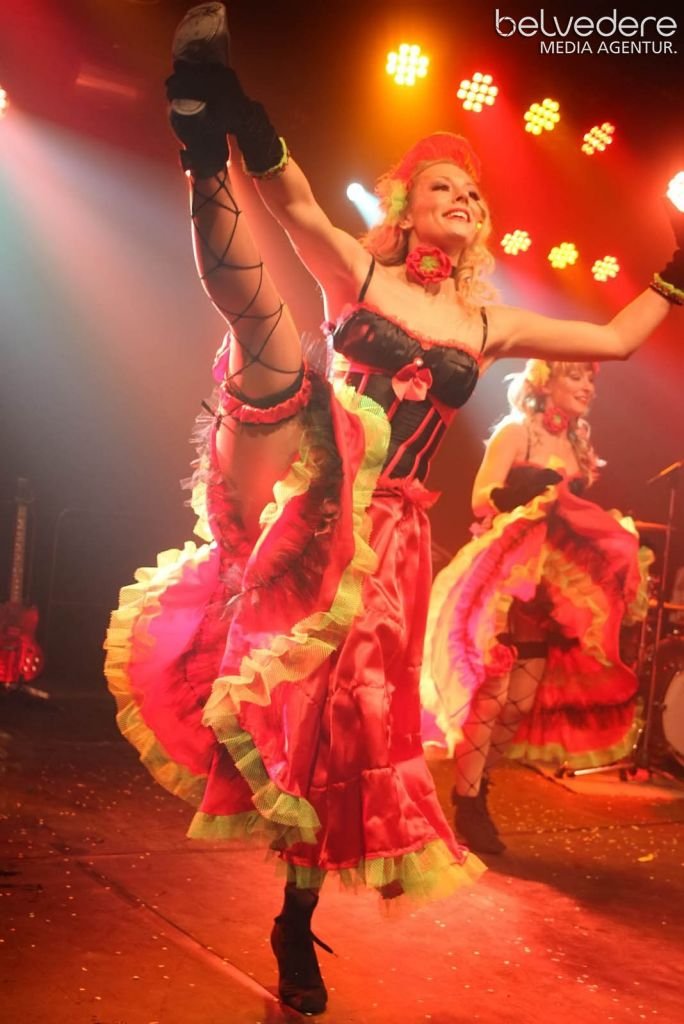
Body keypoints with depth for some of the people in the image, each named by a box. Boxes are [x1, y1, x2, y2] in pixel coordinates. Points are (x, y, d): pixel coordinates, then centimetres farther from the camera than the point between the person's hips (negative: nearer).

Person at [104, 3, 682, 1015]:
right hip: (316, 495, -3)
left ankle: (298, 929, 19)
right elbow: (297, 202, -11)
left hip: (390, 532, 3)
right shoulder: (359, 273, 8)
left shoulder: (490, 326, 18)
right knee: (273, 344, -30)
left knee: (349, 717, 4)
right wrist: (245, 133, -26)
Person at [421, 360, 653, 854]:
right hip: (506, 578, -7)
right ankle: (466, 802, 2)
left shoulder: (578, 445, 15)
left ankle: (476, 790, 21)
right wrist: (532, 493, -29)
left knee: (524, 702, 8)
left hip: (556, 585, 7)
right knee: (489, 695, -7)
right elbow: (482, 499, -15)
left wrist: (609, 529, 3)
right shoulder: (516, 431, -6)